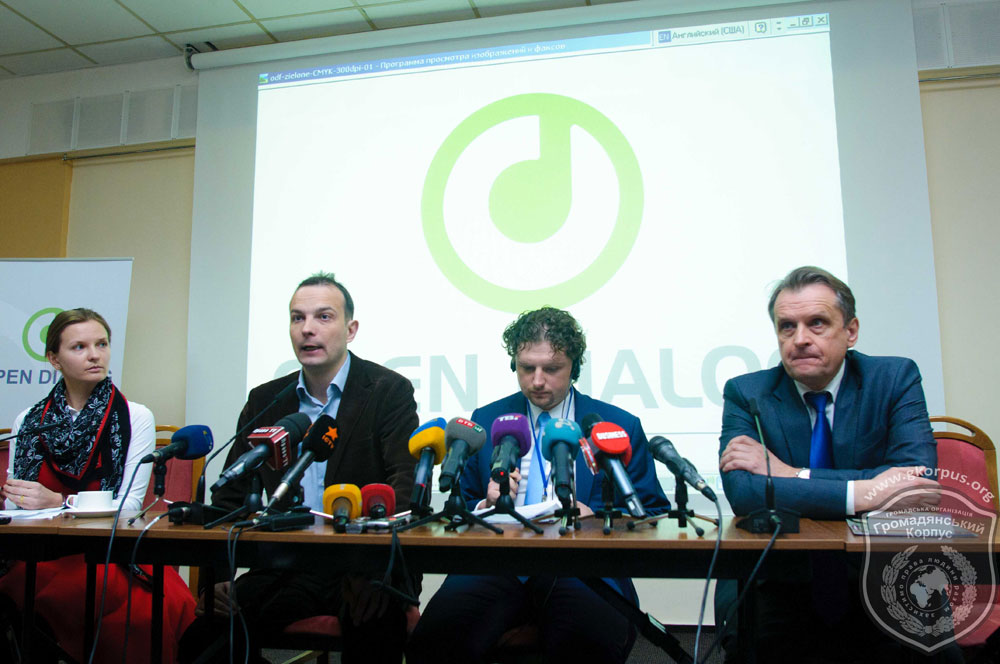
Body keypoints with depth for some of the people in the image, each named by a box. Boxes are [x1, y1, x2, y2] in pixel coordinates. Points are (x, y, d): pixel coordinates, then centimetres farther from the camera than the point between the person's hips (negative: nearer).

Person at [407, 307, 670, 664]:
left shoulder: (620, 427, 11)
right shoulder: (486, 420, 17)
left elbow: (654, 511, 8)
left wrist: (594, 514, -11)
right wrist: (486, 505, -5)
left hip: (581, 569, -1)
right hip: (497, 565, 1)